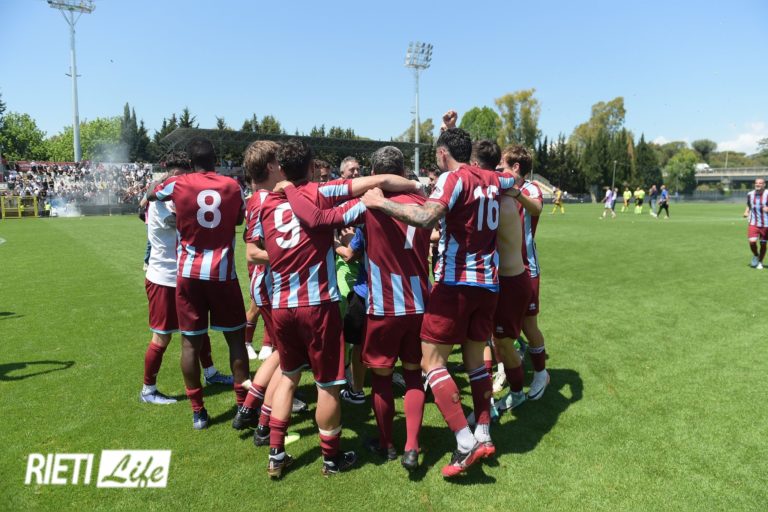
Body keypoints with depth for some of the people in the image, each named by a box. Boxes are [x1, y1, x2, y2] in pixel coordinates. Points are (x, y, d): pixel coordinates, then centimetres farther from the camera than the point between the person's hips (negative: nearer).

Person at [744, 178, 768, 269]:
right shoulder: (750, 195, 3)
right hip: (753, 223, 1)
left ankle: (760, 262, 25)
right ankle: (755, 255, 16)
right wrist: (746, 212, 1)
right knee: (752, 241, -15)